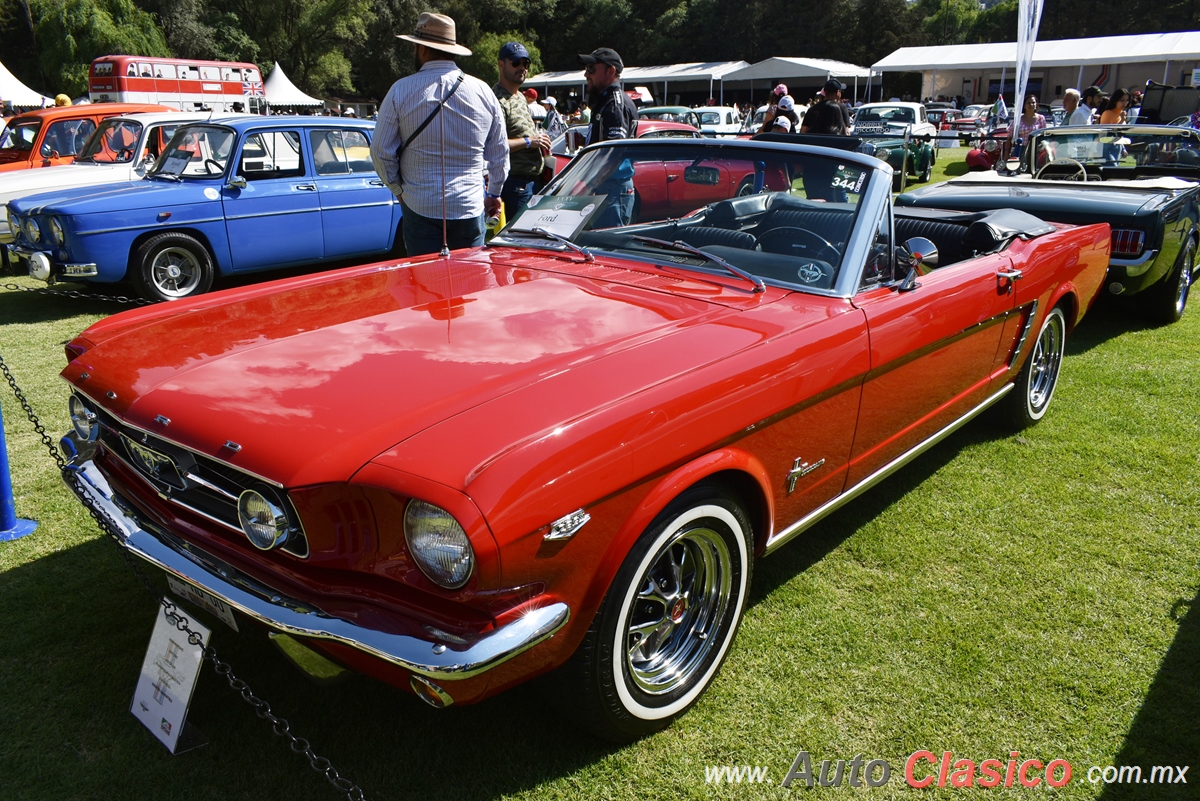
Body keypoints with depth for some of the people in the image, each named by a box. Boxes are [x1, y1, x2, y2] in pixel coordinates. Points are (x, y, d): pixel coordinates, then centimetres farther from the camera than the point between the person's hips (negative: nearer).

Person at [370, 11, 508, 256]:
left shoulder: (401, 91, -3)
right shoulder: (483, 91, 3)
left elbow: (381, 151, 0)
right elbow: (499, 153, 10)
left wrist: (398, 189, 16)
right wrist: (493, 194, 24)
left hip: (420, 208, -2)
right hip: (470, 208, 2)